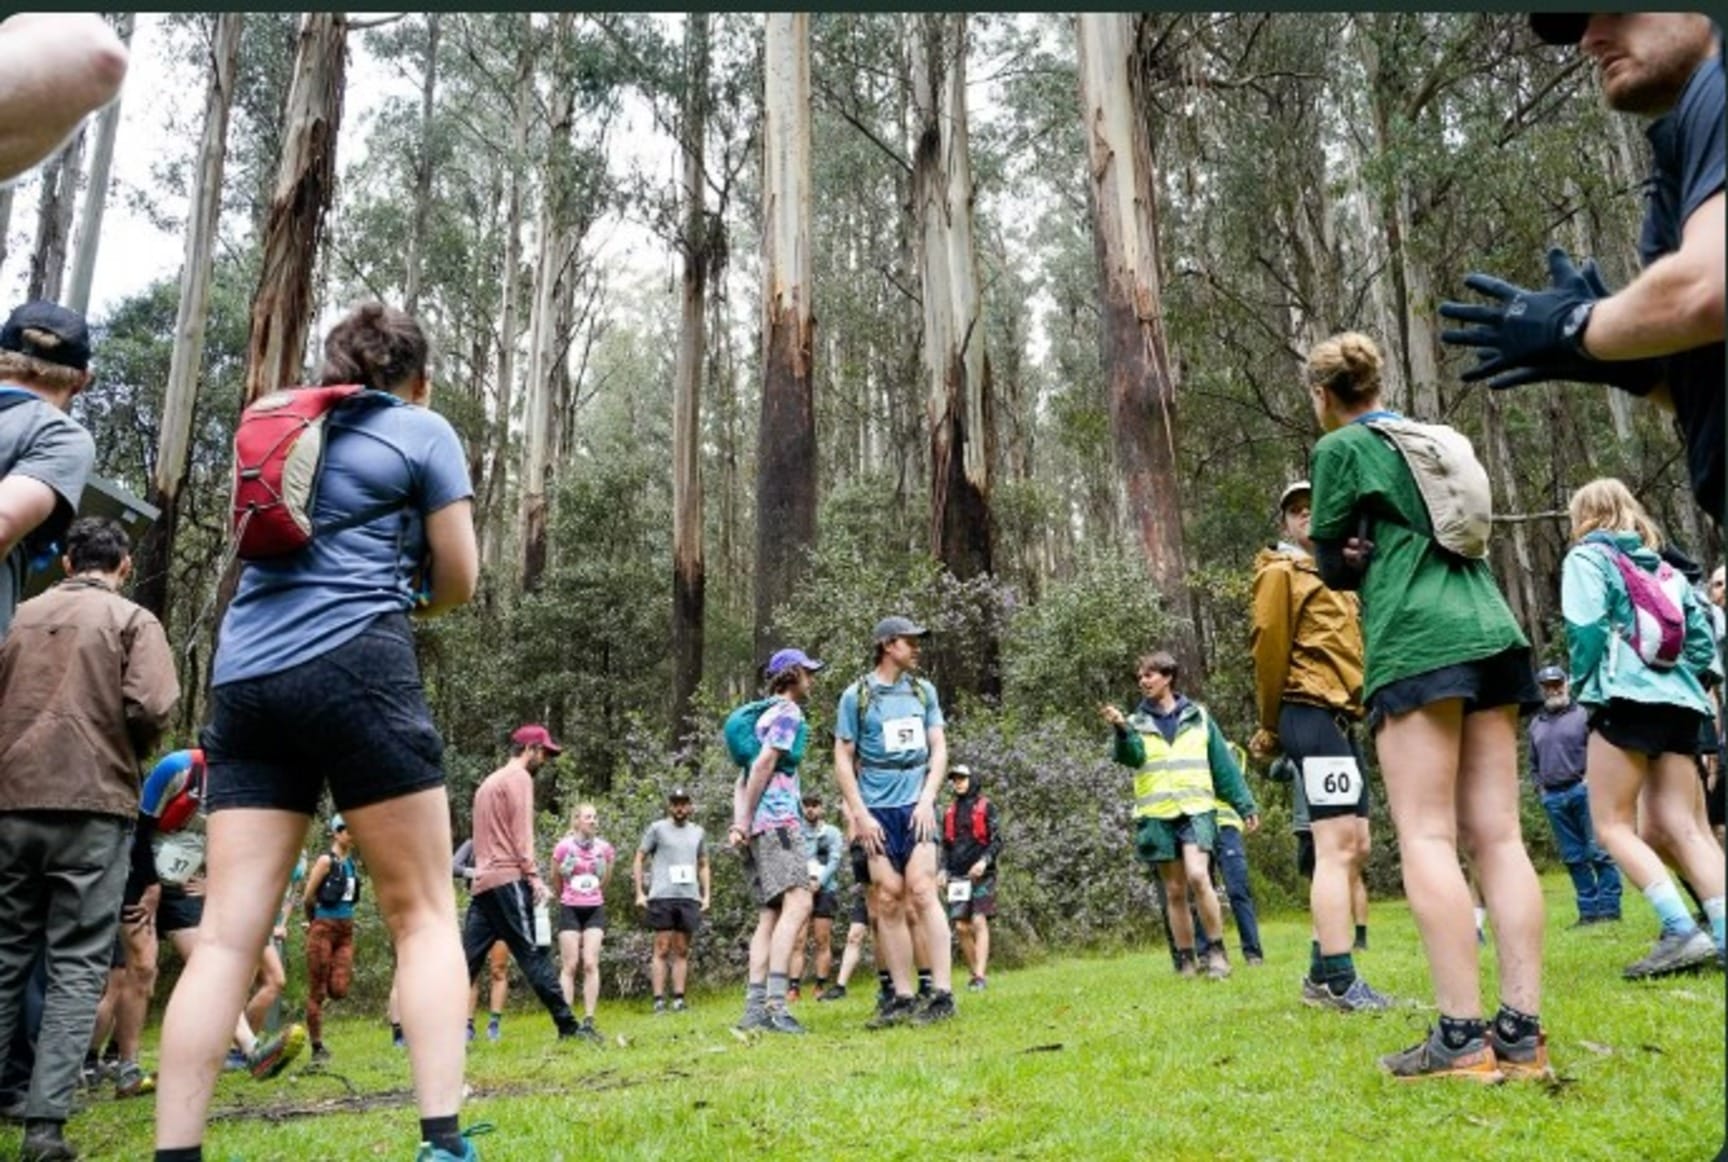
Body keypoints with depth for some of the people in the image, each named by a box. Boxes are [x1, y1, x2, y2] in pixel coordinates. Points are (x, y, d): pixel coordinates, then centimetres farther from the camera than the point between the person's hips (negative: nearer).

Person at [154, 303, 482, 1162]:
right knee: (423, 913, 0)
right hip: (356, 669, -5)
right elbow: (459, 579, 7)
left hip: (246, 679, 5)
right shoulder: (424, 431, 8)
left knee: (227, 933, 2)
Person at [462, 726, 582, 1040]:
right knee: (533, 954, -9)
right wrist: (534, 876, -15)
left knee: (467, 960, 5)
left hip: (483, 882, 9)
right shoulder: (519, 777, -3)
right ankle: (567, 1025, -8)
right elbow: (522, 833, -12)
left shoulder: (490, 781, 26)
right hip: (509, 879, -9)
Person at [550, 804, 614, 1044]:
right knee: (570, 965, -1)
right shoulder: (563, 847, -9)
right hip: (570, 909, -2)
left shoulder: (605, 848, -1)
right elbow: (556, 880, 6)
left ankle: (588, 1022, -1)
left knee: (591, 964, -4)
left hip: (595, 909, 2)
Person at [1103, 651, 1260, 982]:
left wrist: (1245, 805, 8)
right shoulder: (1137, 722, 9)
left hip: (1196, 810, -1)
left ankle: (1216, 950, -6)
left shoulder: (1197, 716, 10)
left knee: (1198, 877, -20)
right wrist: (1121, 731, -32)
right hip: (1156, 815, 1)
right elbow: (1131, 756, -12)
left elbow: (1224, 765, 13)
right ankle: (1186, 961, 12)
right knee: (1175, 890, 3)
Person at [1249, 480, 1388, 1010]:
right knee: (1337, 848, -14)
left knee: (1354, 848, 9)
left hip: (1340, 721, 9)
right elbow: (1269, 650, -9)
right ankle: (1338, 979, -14)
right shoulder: (1281, 572, -2)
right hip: (1313, 717, -9)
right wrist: (1272, 730, -7)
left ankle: (1322, 974, 16)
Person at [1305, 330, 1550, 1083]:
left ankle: (1462, 1037, -12)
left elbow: (1332, 563, 4)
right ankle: (1522, 1033, 0)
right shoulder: (1438, 440, 24)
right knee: (1496, 834, 2)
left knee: (1426, 836, -8)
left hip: (1415, 642, -7)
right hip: (1488, 632, 7)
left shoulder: (1341, 446, 3)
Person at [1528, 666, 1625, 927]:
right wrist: (1539, 788, 12)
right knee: (1573, 857, 7)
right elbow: (1533, 763, 24)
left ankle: (1609, 907, 0)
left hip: (1582, 790, -5)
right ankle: (1588, 910, 12)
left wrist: (1590, 779, -12)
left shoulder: (1583, 714, 2)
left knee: (1597, 852, -5)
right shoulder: (1536, 724, 17)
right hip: (1553, 797, 5)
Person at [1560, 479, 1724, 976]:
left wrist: (1582, 686, 1)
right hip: (1679, 702, 7)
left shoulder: (1587, 556, 2)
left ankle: (1682, 932, -16)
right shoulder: (1661, 566, 23)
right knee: (1681, 825, 4)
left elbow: (1587, 629, -11)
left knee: (1613, 825, -3)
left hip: (1627, 698, -7)